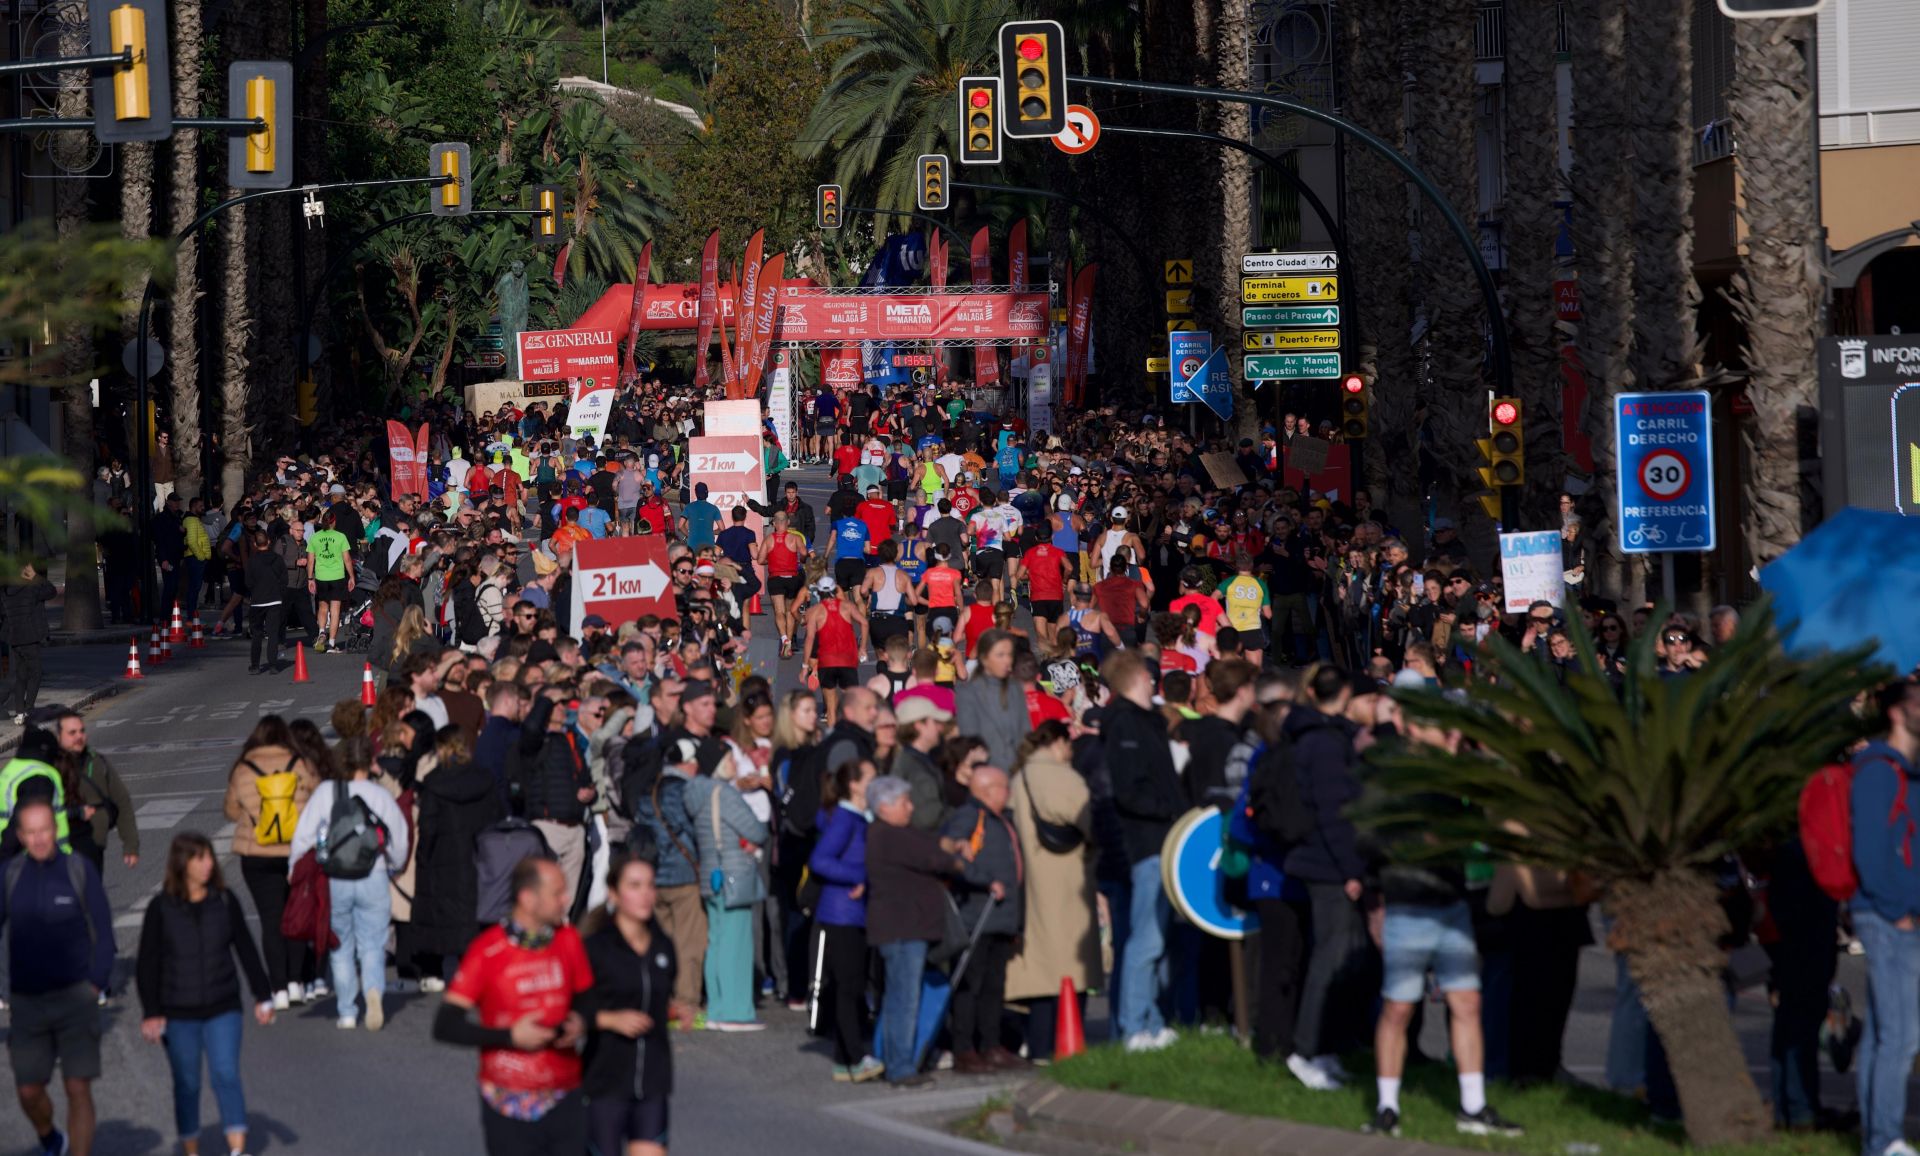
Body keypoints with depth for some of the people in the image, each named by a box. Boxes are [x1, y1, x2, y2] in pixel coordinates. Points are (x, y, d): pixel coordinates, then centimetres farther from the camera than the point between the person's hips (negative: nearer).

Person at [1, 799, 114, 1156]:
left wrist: (97, 983, -10)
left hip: (75, 996, -2)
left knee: (78, 1089, -7)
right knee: (29, 1091, 6)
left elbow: (103, 933, -2)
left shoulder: (80, 871, -6)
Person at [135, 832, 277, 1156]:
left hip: (222, 1008, 1)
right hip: (179, 1014, -1)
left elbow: (246, 950, 9)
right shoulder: (161, 909, -5)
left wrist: (262, 996, 9)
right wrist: (151, 1013, -7)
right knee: (187, 1084, 7)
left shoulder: (225, 901, 1)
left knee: (226, 1075, -12)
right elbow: (146, 965, -2)